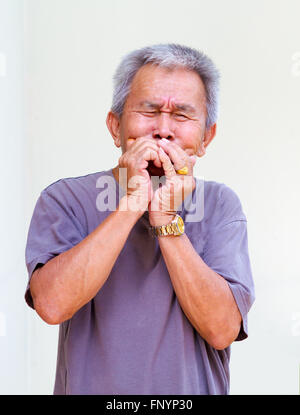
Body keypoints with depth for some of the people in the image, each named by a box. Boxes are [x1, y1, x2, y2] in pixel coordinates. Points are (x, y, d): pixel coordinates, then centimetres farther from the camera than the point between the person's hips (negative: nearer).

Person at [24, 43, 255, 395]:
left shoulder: (220, 205, -4)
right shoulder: (65, 199, -8)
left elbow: (222, 329, -15)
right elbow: (52, 305, -24)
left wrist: (166, 219, -21)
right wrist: (131, 203, -23)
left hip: (194, 390, 1)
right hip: (89, 387, -1)